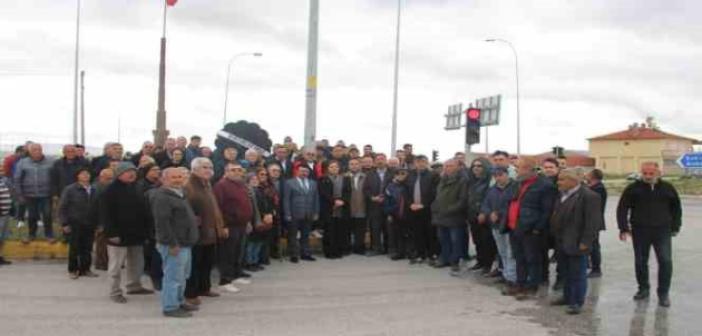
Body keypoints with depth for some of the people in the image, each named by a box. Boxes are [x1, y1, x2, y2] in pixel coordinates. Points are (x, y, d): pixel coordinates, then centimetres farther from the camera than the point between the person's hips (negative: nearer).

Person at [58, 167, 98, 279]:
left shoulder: (93, 190, 6)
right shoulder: (70, 190, -4)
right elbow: (62, 208, -3)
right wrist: (65, 224, -8)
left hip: (89, 225, 3)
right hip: (75, 225, -3)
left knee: (87, 249, 6)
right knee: (74, 249, 5)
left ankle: (85, 269, 18)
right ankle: (72, 270, 16)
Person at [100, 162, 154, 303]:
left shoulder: (135, 189, 12)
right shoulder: (111, 191, -12)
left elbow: (143, 210, 18)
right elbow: (106, 214, -17)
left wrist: (145, 230, 14)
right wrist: (112, 233, -23)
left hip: (136, 234, 8)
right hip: (119, 235, -8)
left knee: (137, 263, 17)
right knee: (116, 265, 1)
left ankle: (134, 286, 32)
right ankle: (115, 292, 11)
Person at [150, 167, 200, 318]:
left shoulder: (179, 194, 16)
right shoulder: (161, 197, -17)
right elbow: (162, 222, -24)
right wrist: (172, 243, -25)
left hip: (185, 243, 11)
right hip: (174, 245, -11)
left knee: (182, 275, 20)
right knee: (173, 276, -5)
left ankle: (179, 301, 32)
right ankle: (170, 307, 2)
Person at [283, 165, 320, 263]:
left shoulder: (313, 183, 12)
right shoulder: (289, 183, -2)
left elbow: (316, 199, 12)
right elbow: (286, 200, -6)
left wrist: (316, 212, 6)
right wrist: (288, 214, -11)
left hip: (309, 215, 4)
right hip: (294, 215, -4)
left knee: (306, 235, 10)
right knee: (293, 236, 3)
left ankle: (305, 254, 18)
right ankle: (294, 255, 10)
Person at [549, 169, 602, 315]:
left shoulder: (589, 197, -15)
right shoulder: (562, 195, 11)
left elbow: (593, 222, -17)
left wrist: (585, 242, -18)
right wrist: (555, 237, 15)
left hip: (576, 244, -8)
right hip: (562, 243, 8)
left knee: (578, 274, 1)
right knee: (566, 273, 18)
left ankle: (577, 302, 10)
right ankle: (567, 297, 30)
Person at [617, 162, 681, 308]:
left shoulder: (667, 188, 3)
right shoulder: (633, 189, -2)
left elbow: (676, 208, 15)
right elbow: (622, 209, -1)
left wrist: (675, 227, 11)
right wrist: (624, 228, -6)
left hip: (662, 231, 0)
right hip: (640, 231, 0)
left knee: (665, 261, -7)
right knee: (640, 262, 8)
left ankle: (664, 293, 4)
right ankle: (643, 289, 25)